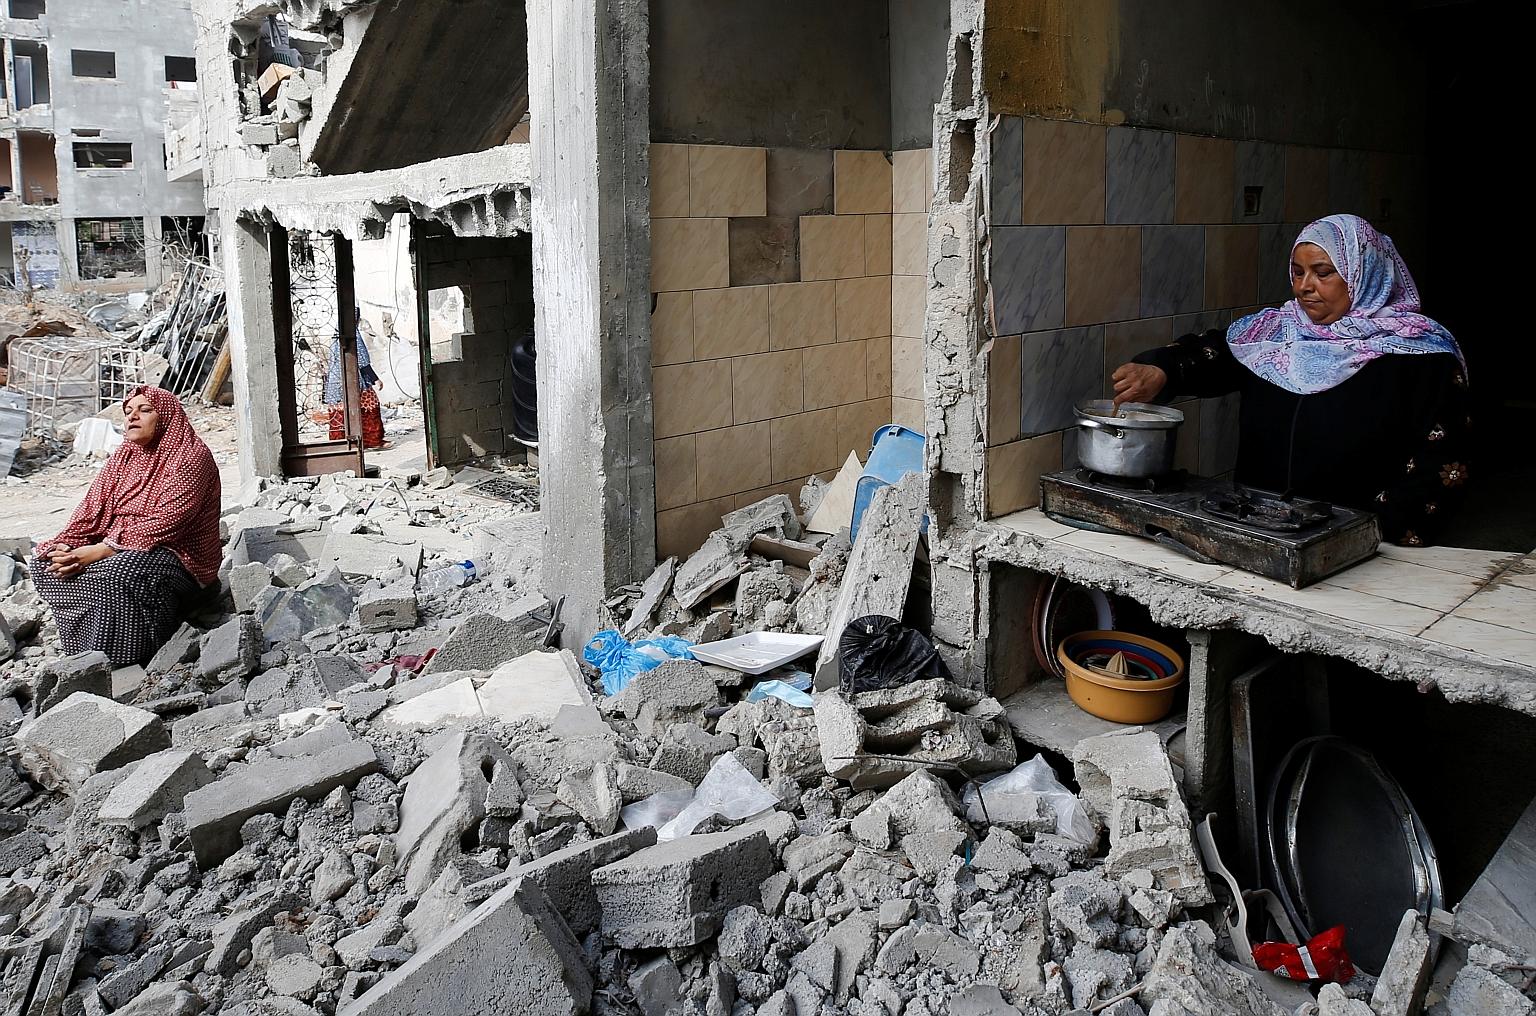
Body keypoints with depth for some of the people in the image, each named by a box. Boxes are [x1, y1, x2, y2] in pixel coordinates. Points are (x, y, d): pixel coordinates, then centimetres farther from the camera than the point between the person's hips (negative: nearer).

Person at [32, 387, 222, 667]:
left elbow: (165, 522, -21)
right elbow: (91, 510, 7)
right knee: (44, 561, -12)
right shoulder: (122, 458, 16)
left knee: (118, 573, -38)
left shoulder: (191, 458, -10)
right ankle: (84, 651, -10)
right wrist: (66, 548, -14)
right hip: (116, 551, 8)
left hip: (175, 556, -8)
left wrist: (102, 550, -25)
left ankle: (117, 664, -21)